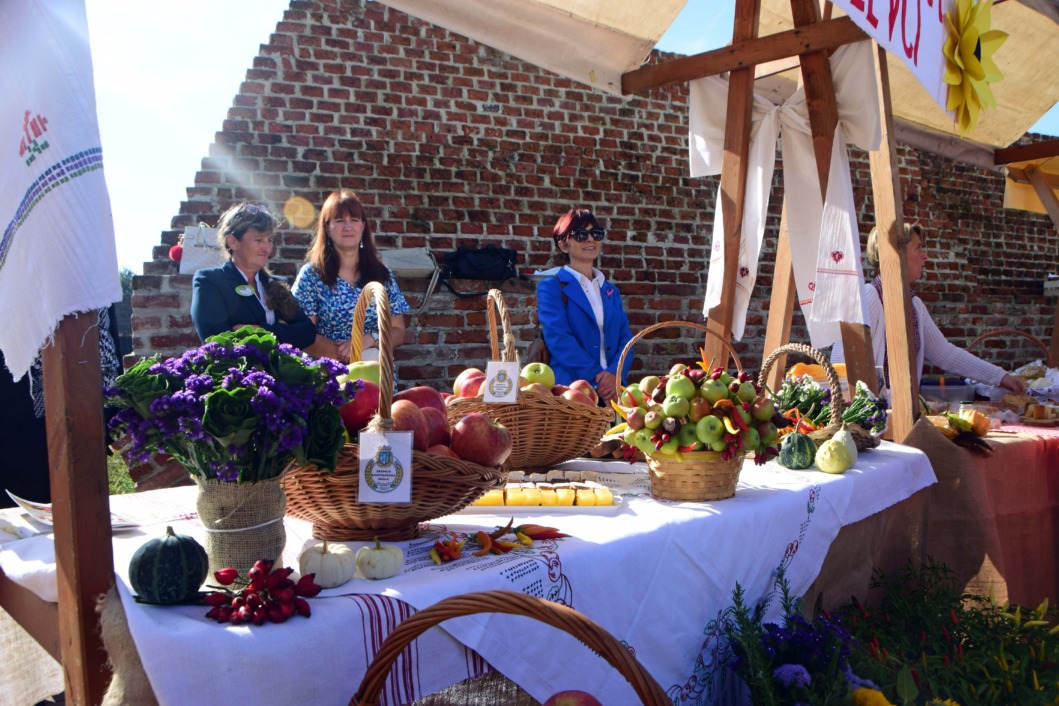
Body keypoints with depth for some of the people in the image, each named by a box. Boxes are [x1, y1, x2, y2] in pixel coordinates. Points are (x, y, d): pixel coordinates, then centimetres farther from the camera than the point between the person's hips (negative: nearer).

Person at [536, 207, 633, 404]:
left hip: (612, 390, 5)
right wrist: (596, 376, -20)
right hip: (571, 389, -4)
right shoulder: (551, 287, 3)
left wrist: (615, 374, -12)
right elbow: (558, 338, -11)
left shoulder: (611, 291, 20)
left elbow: (625, 338, 9)